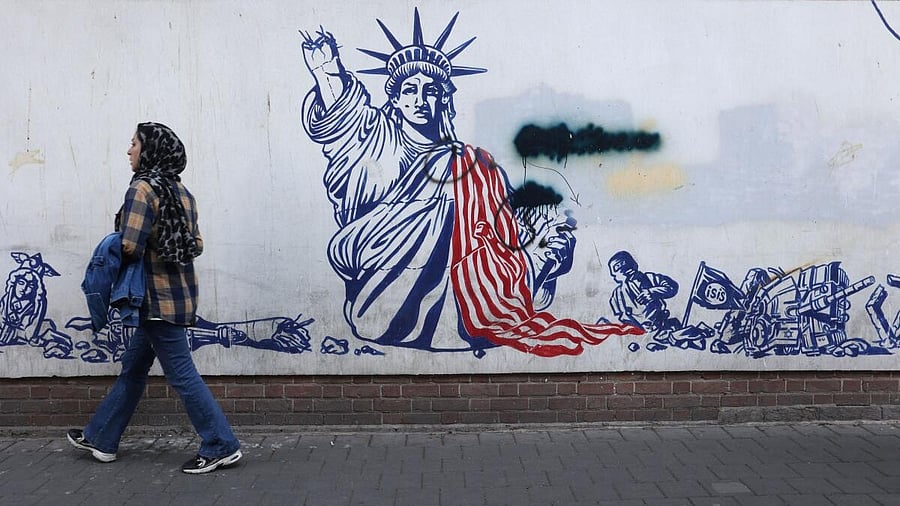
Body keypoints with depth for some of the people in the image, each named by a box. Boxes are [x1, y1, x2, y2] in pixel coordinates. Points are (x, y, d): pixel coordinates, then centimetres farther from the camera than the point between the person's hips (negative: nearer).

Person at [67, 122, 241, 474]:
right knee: (133, 367, 19)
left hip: (159, 297, -9)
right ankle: (101, 438, 33)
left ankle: (221, 447, 5)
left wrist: (112, 251, -1)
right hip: (178, 293, 9)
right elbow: (196, 245, 11)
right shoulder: (180, 191, 9)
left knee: (181, 374, -2)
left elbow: (130, 247, -21)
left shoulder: (142, 188, -15)